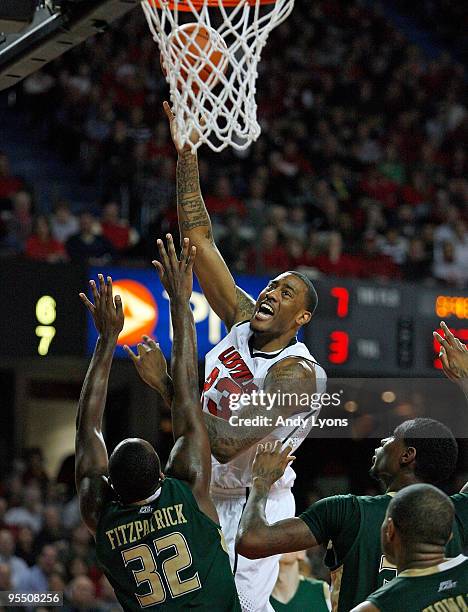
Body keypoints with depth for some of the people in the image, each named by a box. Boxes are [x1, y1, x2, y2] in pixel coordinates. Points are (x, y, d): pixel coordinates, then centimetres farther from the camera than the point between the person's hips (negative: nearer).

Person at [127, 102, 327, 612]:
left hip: (256, 504, -7)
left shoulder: (297, 373, -21)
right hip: (207, 498, 7)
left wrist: (166, 386, -28)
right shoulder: (244, 321, -1)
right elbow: (199, 240, -2)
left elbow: (227, 443, -30)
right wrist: (186, 157, -9)